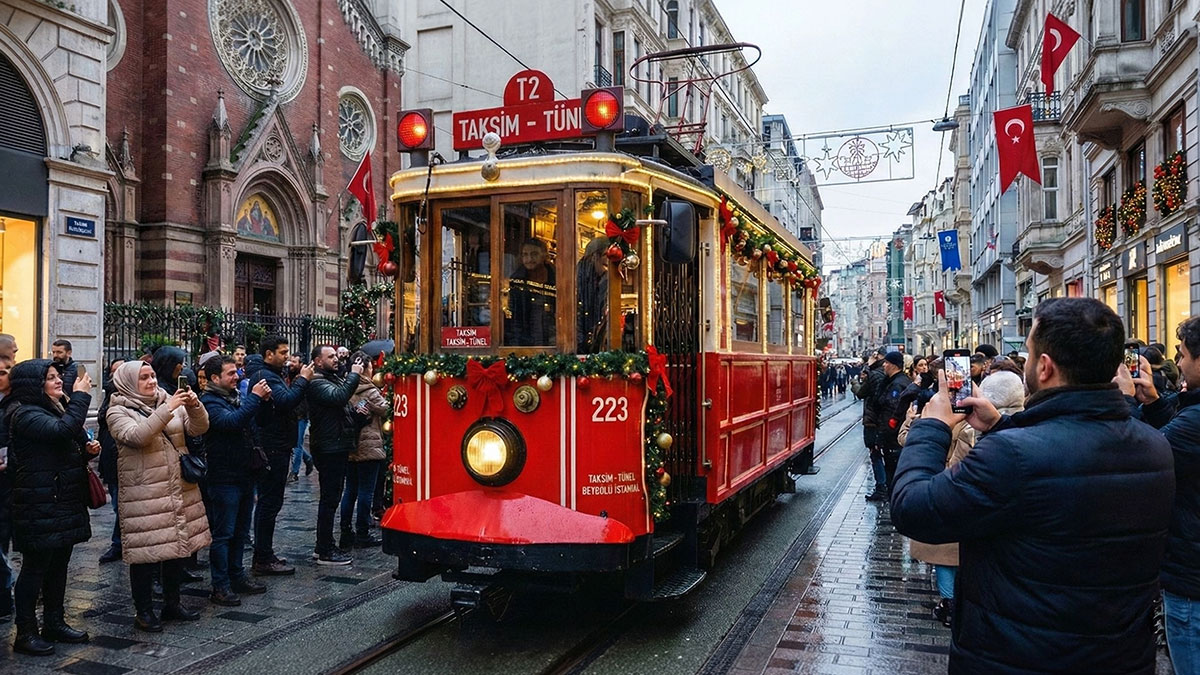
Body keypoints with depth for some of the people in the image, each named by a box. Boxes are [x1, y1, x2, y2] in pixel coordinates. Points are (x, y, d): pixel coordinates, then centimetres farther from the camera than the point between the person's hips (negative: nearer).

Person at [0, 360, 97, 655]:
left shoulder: (55, 409, 17)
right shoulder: (25, 414, -14)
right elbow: (61, 431, -32)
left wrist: (87, 451, 4)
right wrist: (81, 396, -22)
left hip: (64, 501, 9)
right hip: (39, 505, -9)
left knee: (59, 564, 14)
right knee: (35, 566, -1)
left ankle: (55, 623, 25)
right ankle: (25, 633, 9)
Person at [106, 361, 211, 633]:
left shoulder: (171, 403, 9)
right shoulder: (118, 412, -4)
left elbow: (199, 428, -1)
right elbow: (136, 436, -23)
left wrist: (194, 406, -20)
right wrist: (166, 410, -29)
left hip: (179, 489, 5)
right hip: (143, 493, -5)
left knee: (178, 544, 13)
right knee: (145, 551, 0)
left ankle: (172, 603, 28)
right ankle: (143, 611, 15)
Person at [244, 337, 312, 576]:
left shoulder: (270, 374, 18)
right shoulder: (264, 375, -16)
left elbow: (287, 400, 16)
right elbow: (287, 401, -30)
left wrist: (298, 380, 3)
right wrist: (303, 380, -19)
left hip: (274, 448, 11)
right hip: (273, 448, -11)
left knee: (268, 501, 16)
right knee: (270, 502, -5)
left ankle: (264, 556, 25)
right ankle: (263, 560, 2)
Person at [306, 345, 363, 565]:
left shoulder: (333, 379, 18)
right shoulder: (317, 383, -13)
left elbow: (341, 407, 24)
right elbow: (338, 397, -32)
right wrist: (353, 375, -24)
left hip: (337, 447, 11)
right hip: (329, 448, -11)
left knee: (331, 497, 16)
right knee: (330, 499, -6)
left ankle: (324, 546, 26)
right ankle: (325, 553, -1)